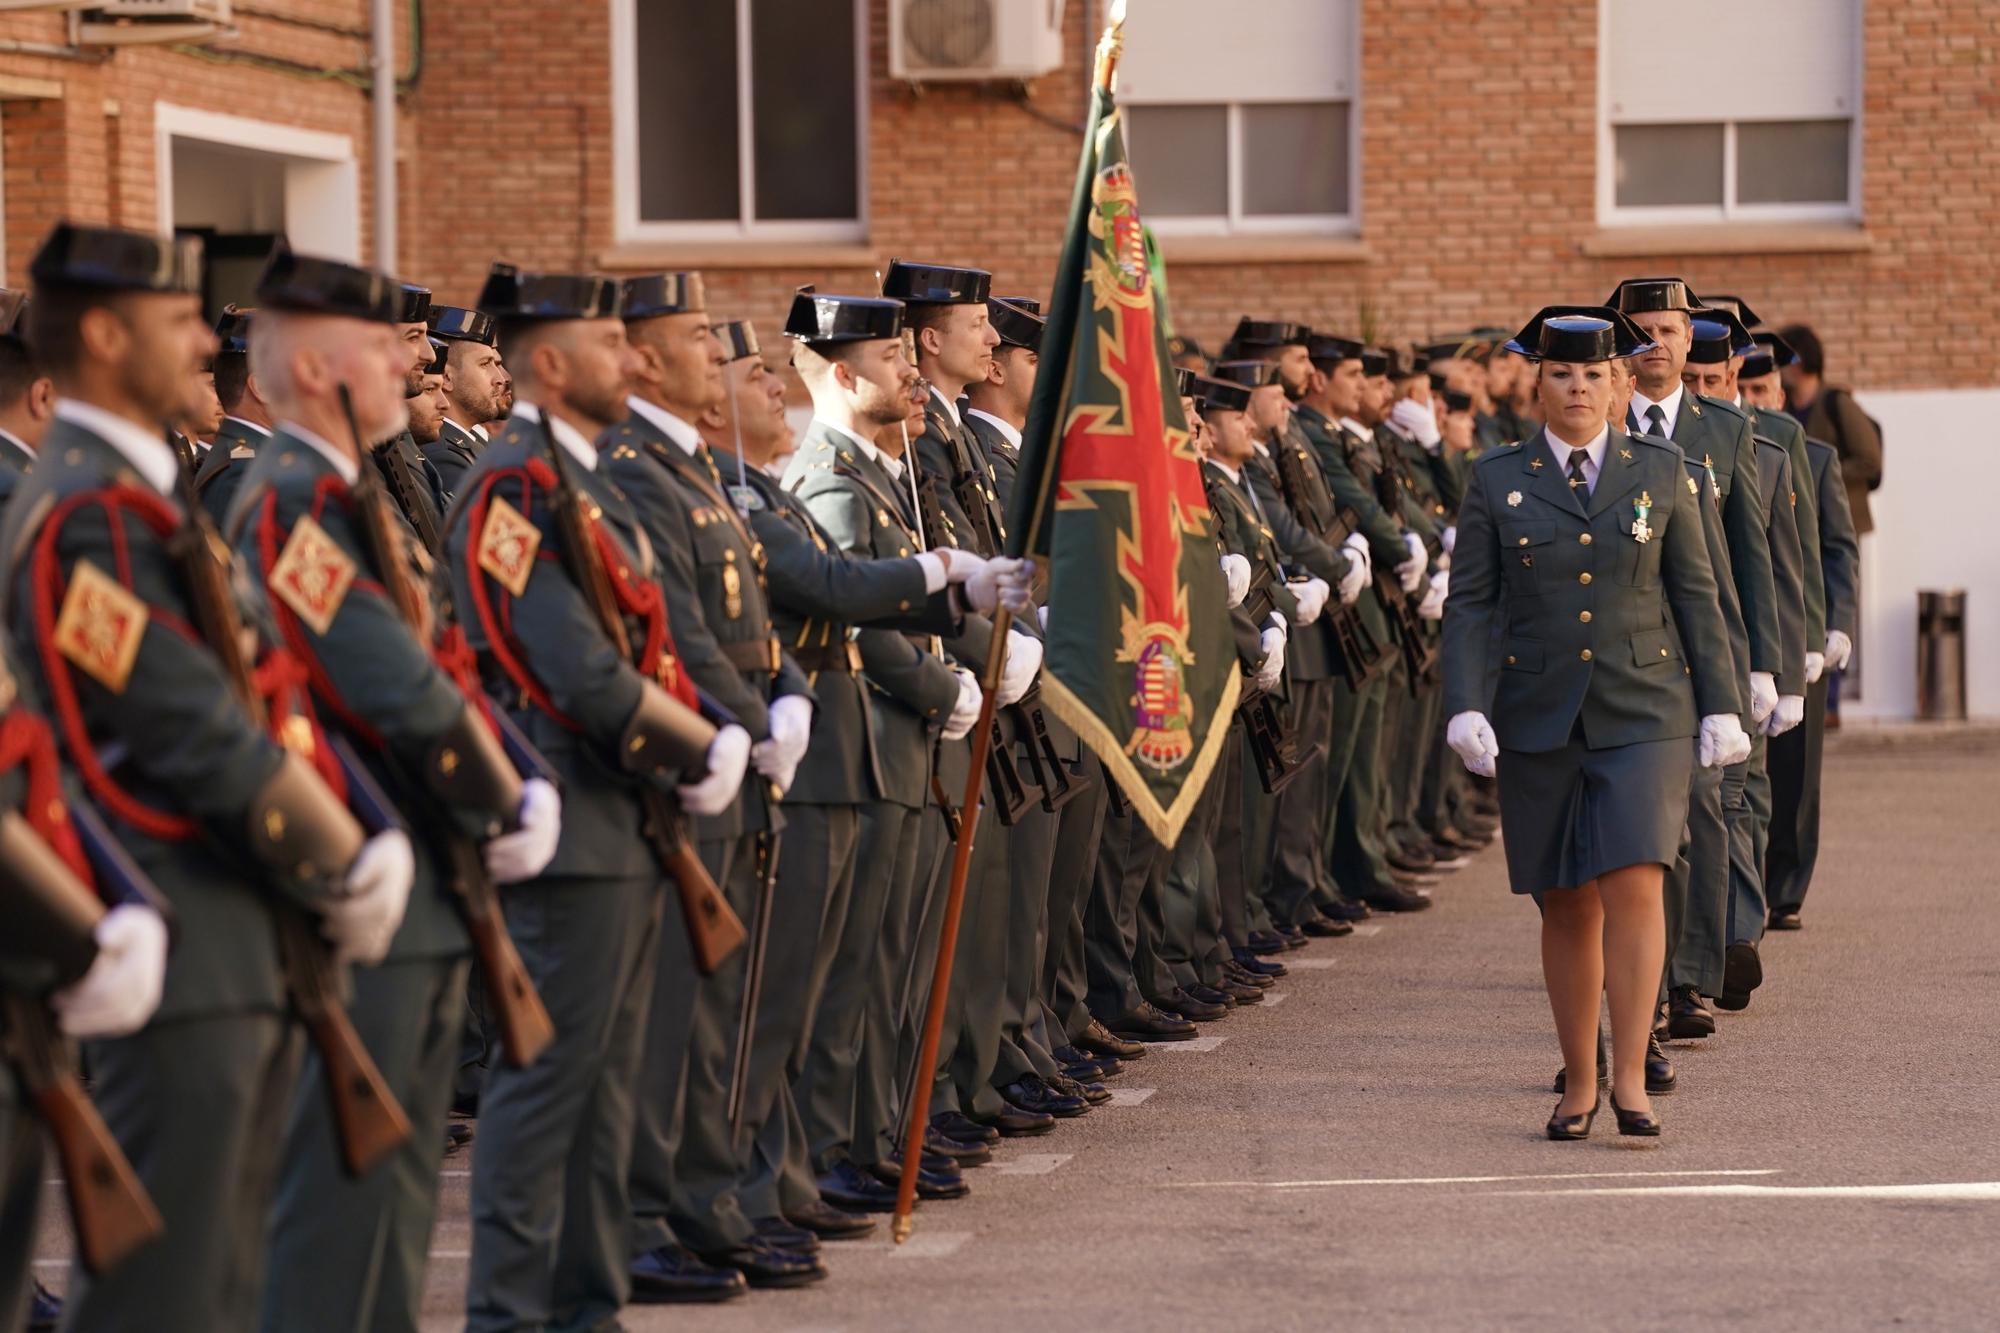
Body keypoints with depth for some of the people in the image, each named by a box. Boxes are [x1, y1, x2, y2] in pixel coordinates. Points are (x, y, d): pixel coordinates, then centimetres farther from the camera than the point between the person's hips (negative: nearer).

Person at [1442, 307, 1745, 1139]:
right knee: (1566, 907, 6)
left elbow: (1696, 596, 8)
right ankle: (1578, 1084, 17)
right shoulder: (1496, 482, 4)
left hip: (1642, 716, -1)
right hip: (1538, 720, 1)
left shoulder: (1659, 473, 6)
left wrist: (1718, 708, 5)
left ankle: (1629, 1079, -13)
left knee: (1634, 887, -15)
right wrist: (1467, 708, -12)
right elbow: (1470, 604, 0)